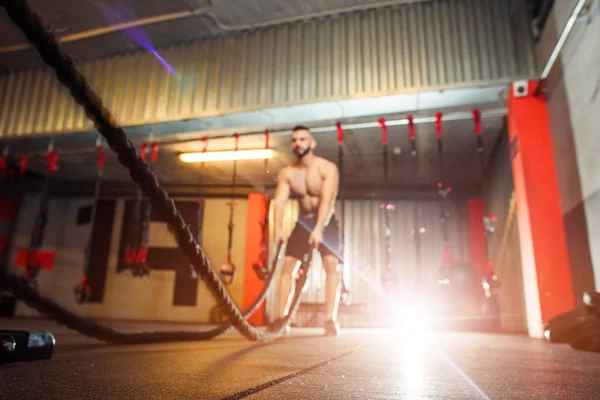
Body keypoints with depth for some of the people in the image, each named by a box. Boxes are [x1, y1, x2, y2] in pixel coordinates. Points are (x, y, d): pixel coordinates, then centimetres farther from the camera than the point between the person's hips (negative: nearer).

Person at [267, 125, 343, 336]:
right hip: (303, 222, 4)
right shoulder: (287, 173, -5)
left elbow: (327, 200, -30)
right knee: (287, 266, -5)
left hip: (326, 223, -3)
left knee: (332, 265, -18)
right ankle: (281, 318, 0)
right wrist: (278, 228, -34)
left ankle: (330, 320, -16)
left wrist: (318, 229, -43)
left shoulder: (327, 168, -17)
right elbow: (279, 201, -17)